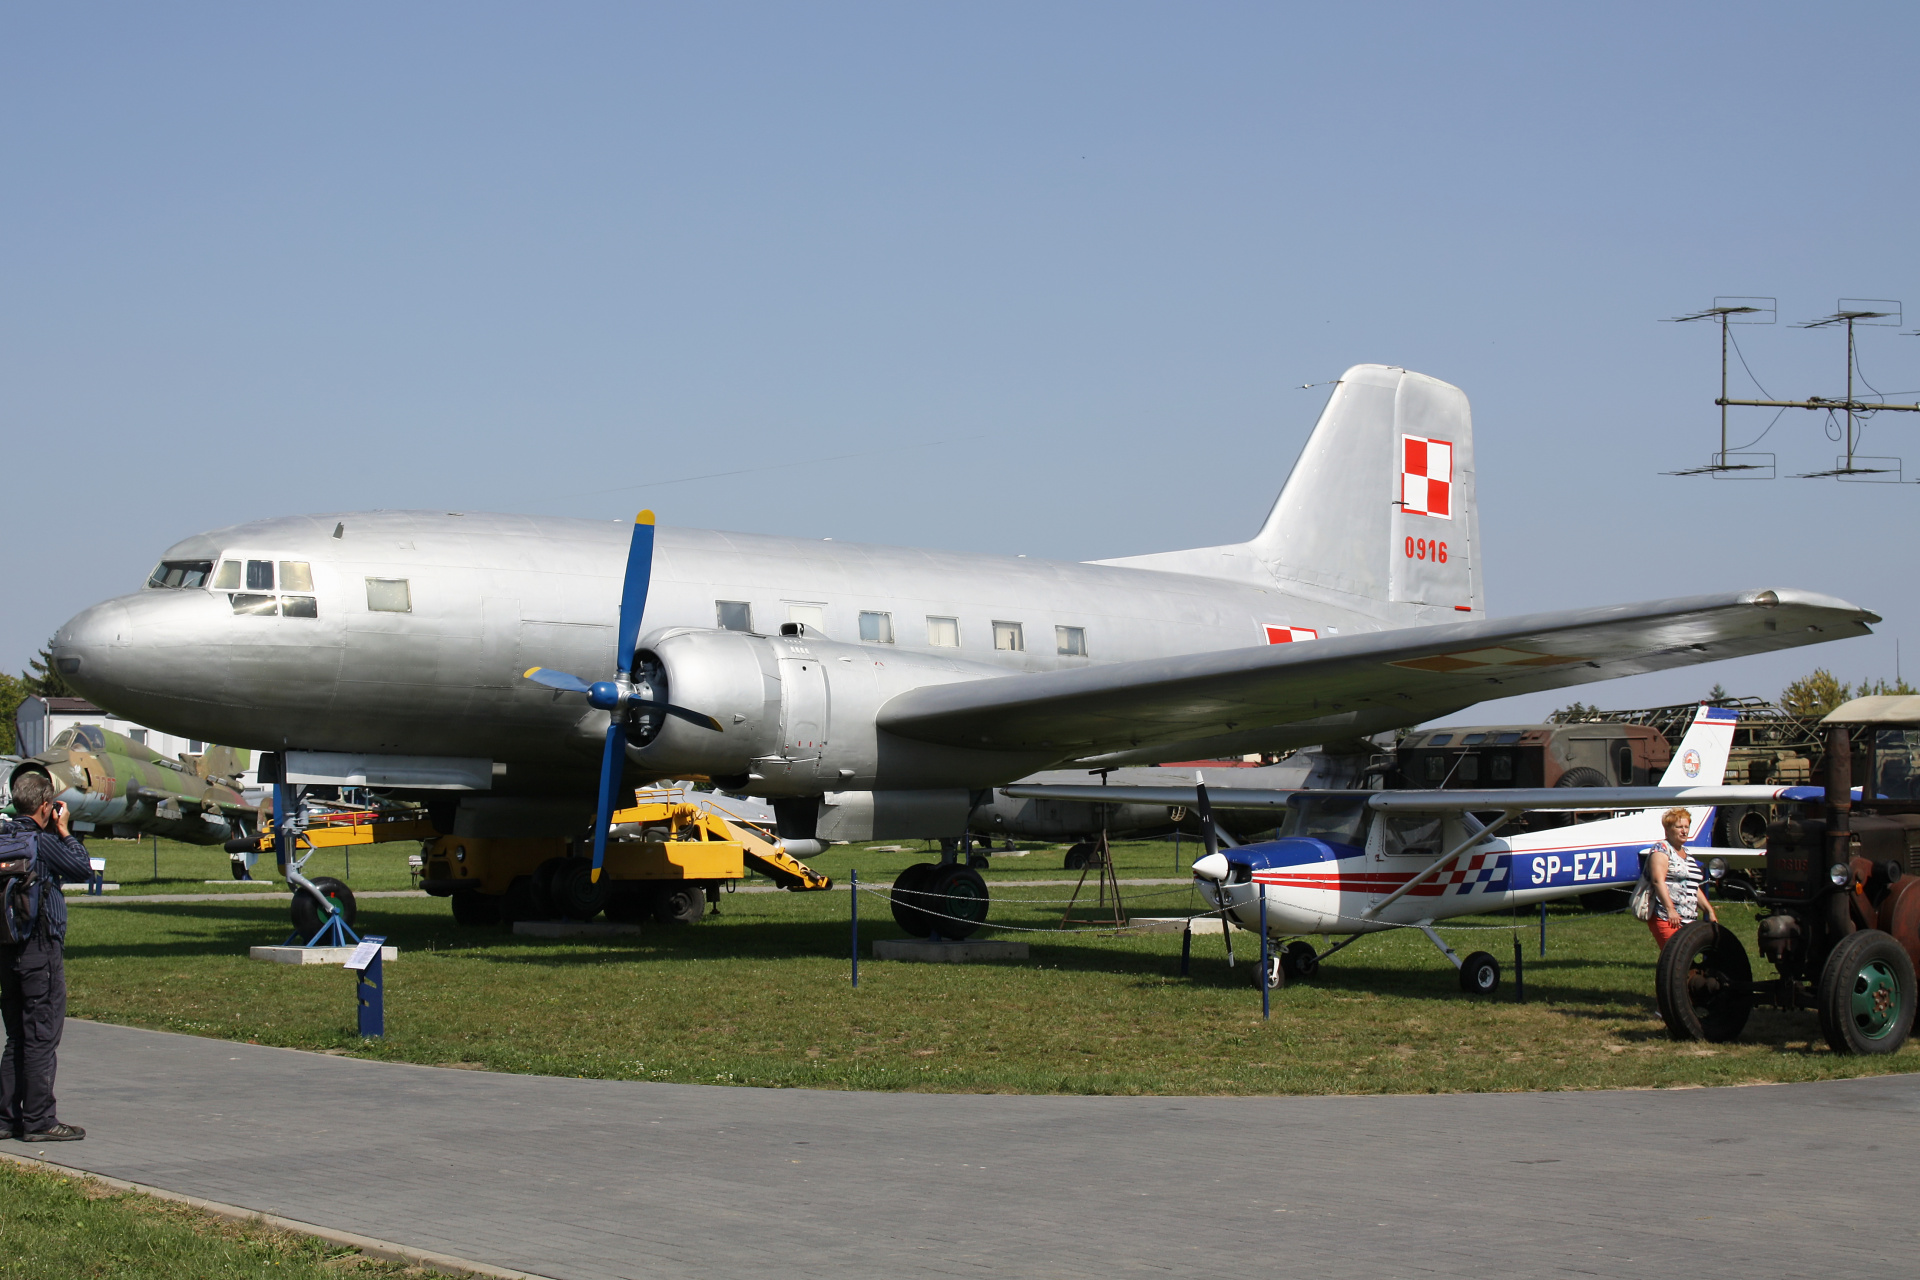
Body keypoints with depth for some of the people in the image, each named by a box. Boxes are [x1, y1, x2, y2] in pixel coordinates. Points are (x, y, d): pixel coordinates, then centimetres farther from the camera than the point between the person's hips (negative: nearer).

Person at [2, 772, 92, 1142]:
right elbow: (81, 868, -4)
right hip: (41, 950, -8)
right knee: (42, 1037, -2)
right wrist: (63, 831, 4)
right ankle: (38, 1122, 1)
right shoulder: (42, 842, -15)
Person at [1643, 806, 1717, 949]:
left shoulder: (1688, 855, 24)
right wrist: (1670, 909, -24)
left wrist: (1710, 910, 18)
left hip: (1689, 921, 8)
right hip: (1666, 919, -8)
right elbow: (1658, 880, -14)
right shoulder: (1661, 849, -1)